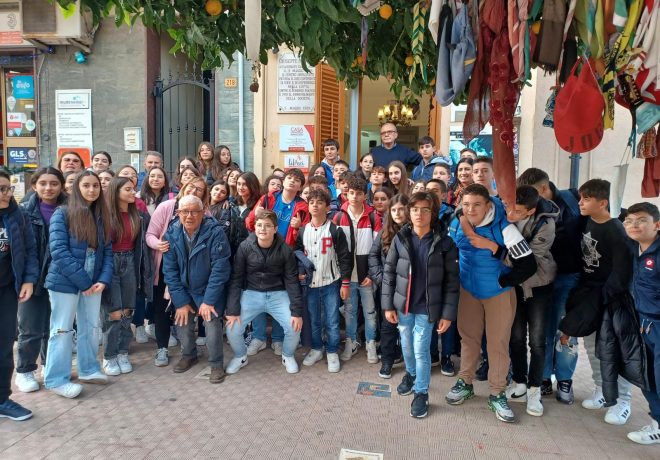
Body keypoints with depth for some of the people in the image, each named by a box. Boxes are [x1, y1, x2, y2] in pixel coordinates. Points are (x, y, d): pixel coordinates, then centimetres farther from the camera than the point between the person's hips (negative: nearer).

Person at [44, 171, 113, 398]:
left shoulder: (101, 216, 8)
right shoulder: (62, 214, -9)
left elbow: (107, 251, 5)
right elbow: (58, 251, -16)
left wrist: (103, 280, -10)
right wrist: (83, 281, -18)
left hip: (93, 282, 5)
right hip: (65, 282, -5)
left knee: (90, 327, 14)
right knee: (62, 330, 4)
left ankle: (89, 369, 30)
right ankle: (57, 379, 15)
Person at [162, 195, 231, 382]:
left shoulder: (215, 233, -21)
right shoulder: (171, 234, -9)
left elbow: (220, 269, -20)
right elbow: (170, 270, -6)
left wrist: (209, 300, -20)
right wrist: (180, 301, -10)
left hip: (209, 290, -4)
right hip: (184, 290, 4)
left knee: (212, 324, -16)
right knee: (182, 323, 1)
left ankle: (216, 364, 7)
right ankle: (188, 356, 31)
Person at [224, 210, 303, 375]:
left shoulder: (285, 250, -10)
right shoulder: (245, 247, -11)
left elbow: (292, 281, -7)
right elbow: (236, 279, -8)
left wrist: (297, 311, -12)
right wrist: (233, 310, -14)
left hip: (278, 294, 0)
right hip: (251, 294, 0)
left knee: (294, 327, -17)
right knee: (232, 328, -14)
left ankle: (288, 356, 16)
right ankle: (240, 356, 19)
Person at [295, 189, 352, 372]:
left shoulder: (335, 230, -6)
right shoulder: (302, 231, 5)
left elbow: (344, 257, -5)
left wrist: (345, 282, -8)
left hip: (331, 283, -3)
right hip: (309, 283, 3)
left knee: (331, 320, 2)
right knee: (313, 319, 12)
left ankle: (332, 352, 18)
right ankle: (316, 349, 29)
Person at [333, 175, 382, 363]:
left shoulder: (373, 217, -5)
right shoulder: (339, 216, 1)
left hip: (367, 275, -2)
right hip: (346, 275, 2)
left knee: (369, 311, 8)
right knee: (349, 310, 13)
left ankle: (371, 344, 23)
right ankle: (350, 342, 28)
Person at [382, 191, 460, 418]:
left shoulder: (443, 242, -10)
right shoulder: (400, 239, -4)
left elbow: (452, 280, -7)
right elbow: (389, 272, 1)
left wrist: (448, 313, -10)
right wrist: (388, 305, -2)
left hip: (427, 307, -3)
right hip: (403, 304, 3)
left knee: (421, 350, 0)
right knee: (407, 345, 18)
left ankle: (421, 392, 22)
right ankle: (410, 373, 47)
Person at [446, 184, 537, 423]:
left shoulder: (503, 227, -24)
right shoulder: (456, 224, -11)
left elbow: (528, 265, -22)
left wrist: (501, 281, -18)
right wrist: (456, 277, 0)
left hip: (498, 292, -3)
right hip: (468, 289, 3)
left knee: (498, 342, 6)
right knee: (468, 337, 15)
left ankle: (497, 394, 22)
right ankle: (465, 383, 32)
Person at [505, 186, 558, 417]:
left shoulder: (545, 225, -26)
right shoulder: (506, 216, -15)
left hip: (538, 285, -3)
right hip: (514, 284, 3)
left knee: (537, 340, 3)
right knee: (516, 337, 9)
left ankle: (534, 389, 20)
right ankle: (519, 384, 25)